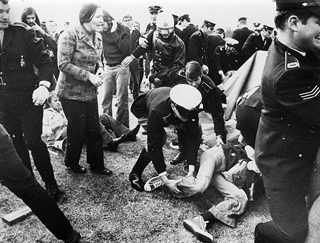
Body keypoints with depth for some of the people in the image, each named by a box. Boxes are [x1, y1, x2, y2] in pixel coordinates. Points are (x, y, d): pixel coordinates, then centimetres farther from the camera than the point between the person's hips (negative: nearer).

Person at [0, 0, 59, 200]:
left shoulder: (23, 32, -10)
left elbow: (44, 61, -11)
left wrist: (43, 85, -28)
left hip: (29, 99, -3)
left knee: (33, 141, -2)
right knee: (16, 144, 14)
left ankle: (50, 182, 17)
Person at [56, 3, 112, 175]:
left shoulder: (97, 37, 5)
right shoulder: (70, 34, -16)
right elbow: (63, 64, -20)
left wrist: (100, 68, -5)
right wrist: (89, 75, -23)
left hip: (90, 92, 6)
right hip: (72, 92, -6)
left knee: (94, 130, 9)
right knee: (77, 130, 6)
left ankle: (96, 164, 25)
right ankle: (71, 163, 30)